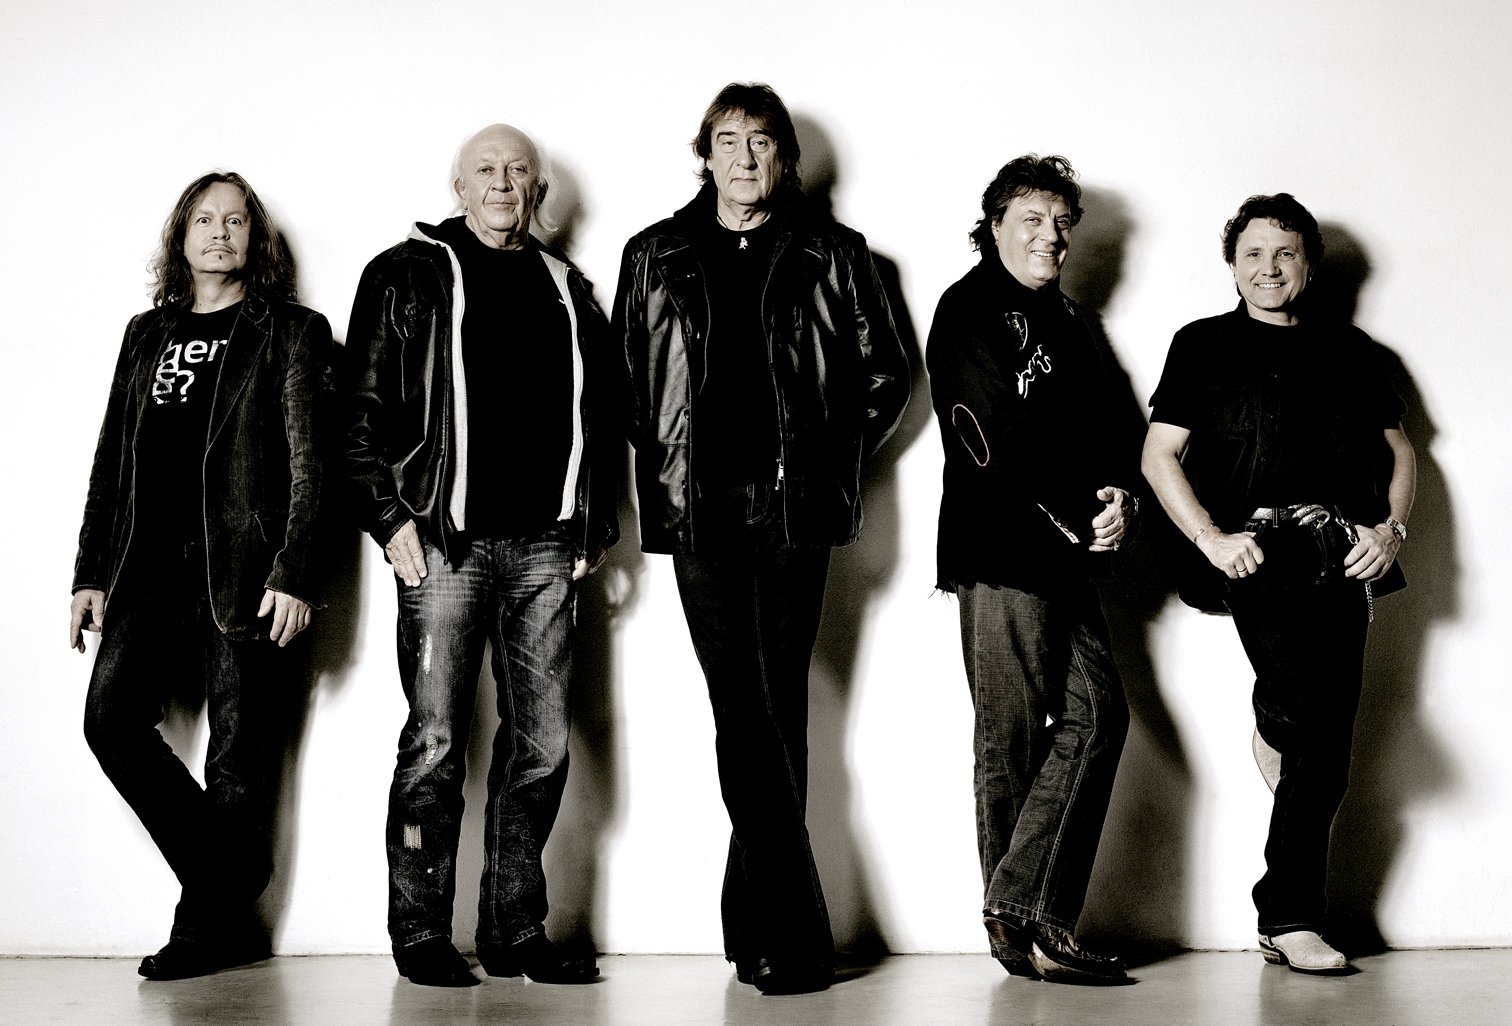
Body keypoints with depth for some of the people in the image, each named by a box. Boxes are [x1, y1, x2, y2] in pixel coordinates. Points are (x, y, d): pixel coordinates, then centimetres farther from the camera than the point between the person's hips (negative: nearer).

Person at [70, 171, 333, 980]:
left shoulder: (290, 332, 6)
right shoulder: (147, 333, 20)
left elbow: (307, 461, -3)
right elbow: (112, 459, 19)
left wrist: (294, 574, -13)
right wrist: (91, 571, 12)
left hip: (244, 572, -4)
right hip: (154, 570, 5)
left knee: (236, 756, -3)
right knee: (111, 717, -10)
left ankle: (209, 925, 9)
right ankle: (229, 892, 3)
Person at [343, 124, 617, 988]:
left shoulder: (567, 288, 17)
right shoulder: (409, 276, 4)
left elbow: (597, 414, 19)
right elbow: (365, 405, -1)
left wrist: (596, 523, 11)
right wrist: (391, 515, -9)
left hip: (546, 544, 4)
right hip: (445, 538, -4)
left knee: (543, 738, 5)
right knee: (437, 738, -2)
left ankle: (517, 930, 15)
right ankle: (422, 934, 8)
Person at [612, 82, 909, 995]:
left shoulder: (832, 255, 9)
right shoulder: (655, 258, 12)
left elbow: (885, 375, 13)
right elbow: (623, 379, 15)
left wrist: (831, 462, 6)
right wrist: (663, 470, 7)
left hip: (793, 508, -1)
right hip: (699, 509, 1)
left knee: (773, 711, -1)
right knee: (745, 712, -4)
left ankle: (756, 923, 8)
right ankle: (795, 934, -3)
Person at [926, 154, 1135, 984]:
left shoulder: (1063, 320, 23)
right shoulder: (970, 310, -2)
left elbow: (1096, 431, 18)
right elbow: (1005, 438, -12)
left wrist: (1119, 494, -3)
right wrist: (1085, 514, -8)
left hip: (1066, 555, 8)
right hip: (1001, 550, -8)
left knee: (1097, 712, -1)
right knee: (1012, 740, -4)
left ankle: (1023, 909, 2)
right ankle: (1021, 919, 3)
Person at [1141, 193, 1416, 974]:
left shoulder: (1348, 349, 20)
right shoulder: (1203, 346, 12)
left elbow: (1398, 449, 22)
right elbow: (1159, 455, 5)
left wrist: (1391, 528, 3)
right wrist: (1211, 538, -8)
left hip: (1343, 556, 3)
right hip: (1260, 549, -3)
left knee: (1327, 746, 0)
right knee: (1304, 709, -26)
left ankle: (1288, 919, 8)